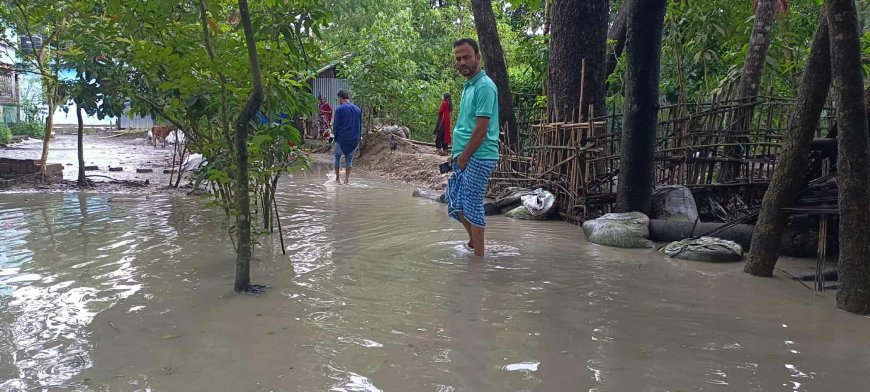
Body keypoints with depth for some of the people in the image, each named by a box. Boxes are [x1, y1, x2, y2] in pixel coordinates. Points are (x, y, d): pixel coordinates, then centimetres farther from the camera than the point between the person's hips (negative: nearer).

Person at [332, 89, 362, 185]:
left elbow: (336, 125, -7)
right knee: (349, 159, 10)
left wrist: (335, 136, 6)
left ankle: (337, 178, 16)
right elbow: (360, 126, 11)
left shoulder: (339, 109, -9)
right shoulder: (358, 109, 7)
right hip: (354, 140, 4)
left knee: (337, 157, 15)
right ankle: (347, 180, 7)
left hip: (341, 139, -3)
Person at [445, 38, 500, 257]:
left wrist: (464, 157, -13)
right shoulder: (468, 85, 15)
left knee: (471, 206, -4)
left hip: (478, 157, -9)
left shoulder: (484, 86, -15)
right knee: (456, 203, 15)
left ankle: (478, 255, 8)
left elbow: (481, 129, -19)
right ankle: (473, 241, 34)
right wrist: (456, 154, 15)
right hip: (464, 157, 9)